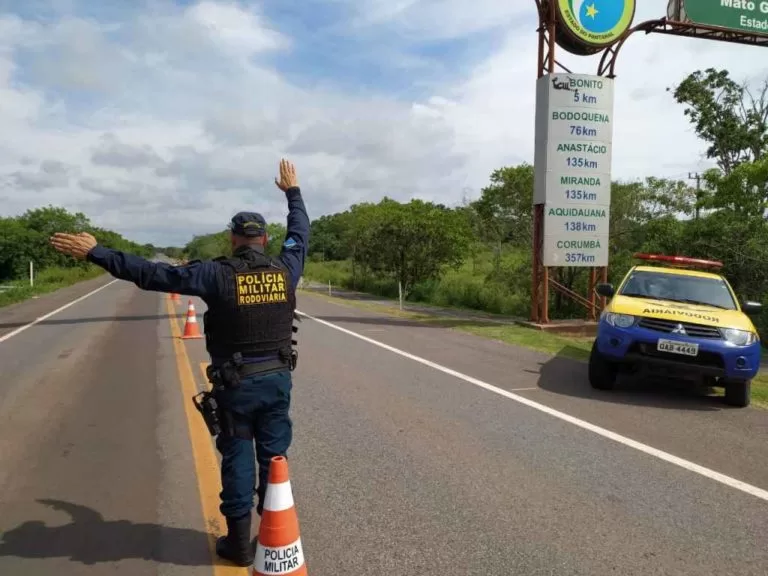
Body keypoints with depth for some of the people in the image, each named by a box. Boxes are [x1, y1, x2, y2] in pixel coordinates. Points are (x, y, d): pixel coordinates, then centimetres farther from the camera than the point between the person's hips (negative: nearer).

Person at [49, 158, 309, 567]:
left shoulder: (219, 274, -13)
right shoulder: (285, 270, -2)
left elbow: (152, 274, -14)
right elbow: (300, 234, 17)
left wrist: (95, 253, -9)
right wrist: (293, 191, 31)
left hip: (236, 383, -3)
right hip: (278, 379, 3)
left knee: (238, 459, 9)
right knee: (275, 456, 13)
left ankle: (239, 542, 21)